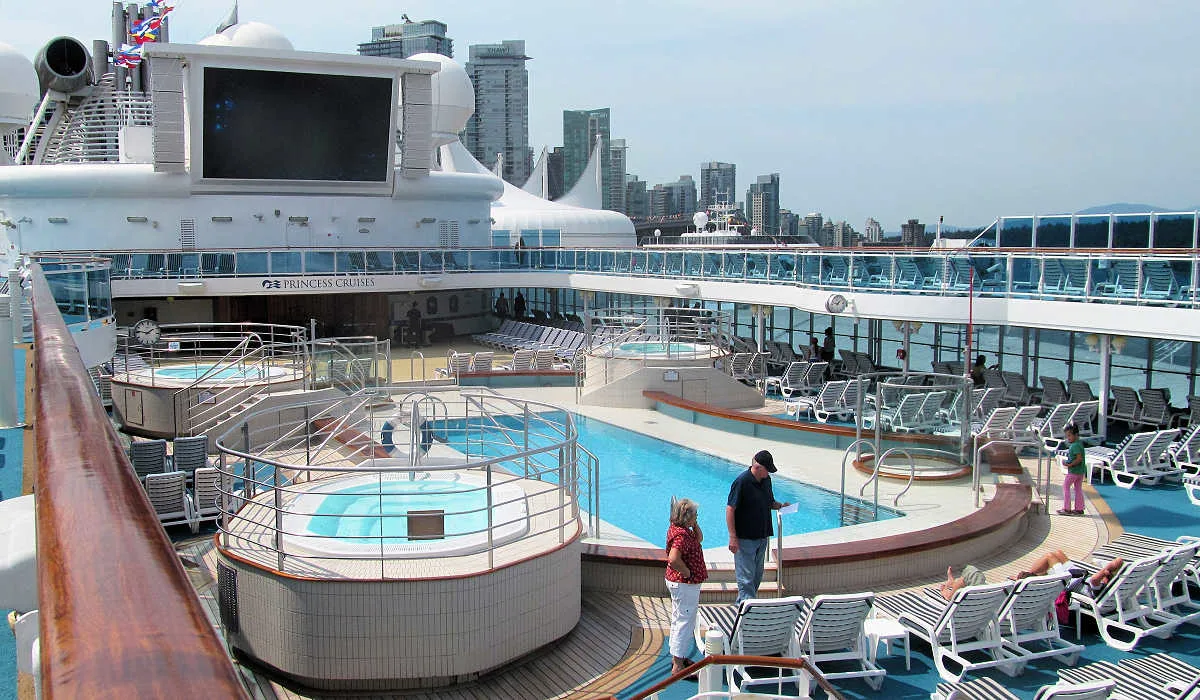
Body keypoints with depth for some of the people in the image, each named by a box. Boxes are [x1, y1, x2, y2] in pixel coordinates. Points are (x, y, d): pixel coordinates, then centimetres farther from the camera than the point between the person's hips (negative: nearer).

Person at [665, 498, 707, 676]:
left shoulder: (678, 529, 7)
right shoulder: (682, 535, -25)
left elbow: (699, 538, 22)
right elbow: (674, 559, -38)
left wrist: (695, 525, 6)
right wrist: (688, 573, -24)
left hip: (677, 582, 11)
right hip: (685, 585, -11)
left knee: (679, 621, 20)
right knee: (685, 622, -4)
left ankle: (677, 657, 33)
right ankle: (678, 665, 2)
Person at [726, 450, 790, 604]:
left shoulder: (766, 480, 6)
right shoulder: (742, 482, -18)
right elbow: (730, 509, -17)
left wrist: (780, 505, -2)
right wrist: (733, 537, -20)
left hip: (762, 536, 8)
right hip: (744, 538, -8)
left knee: (757, 574, 16)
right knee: (746, 575, -5)